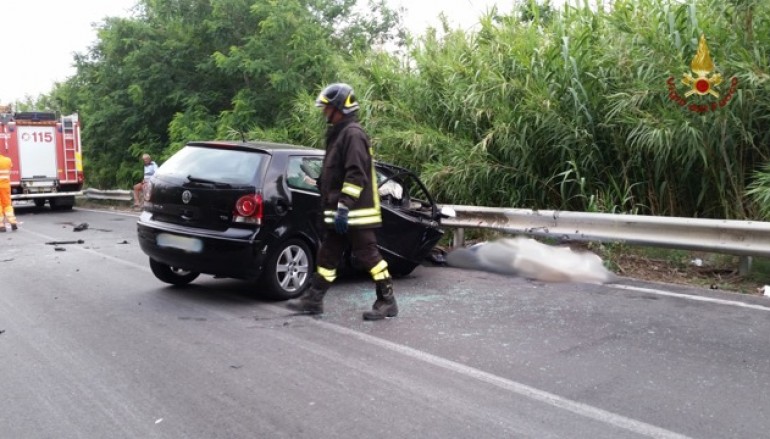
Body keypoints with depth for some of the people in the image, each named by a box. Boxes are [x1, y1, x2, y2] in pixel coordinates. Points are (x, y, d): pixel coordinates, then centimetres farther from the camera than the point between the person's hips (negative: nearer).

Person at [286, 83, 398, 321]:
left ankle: (387, 302, 5)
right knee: (328, 255, 13)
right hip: (340, 213, 10)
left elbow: (356, 175, -22)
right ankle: (313, 299, 21)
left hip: (355, 213, -10)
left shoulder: (352, 133, -13)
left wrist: (343, 207, -23)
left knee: (368, 255, -4)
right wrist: (332, 207, 23)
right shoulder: (338, 134, 19)